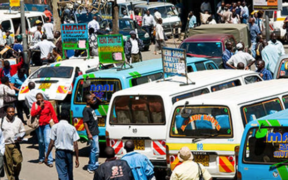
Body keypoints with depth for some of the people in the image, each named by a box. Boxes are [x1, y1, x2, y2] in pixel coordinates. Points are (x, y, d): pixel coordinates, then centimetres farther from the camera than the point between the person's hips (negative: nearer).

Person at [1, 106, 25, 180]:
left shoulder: (18, 121, 4)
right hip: (5, 145, -1)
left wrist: (20, 137, -7)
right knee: (8, 163, 1)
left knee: (18, 161, -9)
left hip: (15, 144, 1)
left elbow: (22, 131, 14)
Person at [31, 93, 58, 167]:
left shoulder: (48, 104, -2)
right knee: (41, 142, 14)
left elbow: (53, 113, 1)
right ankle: (41, 158, 31)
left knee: (47, 142, -13)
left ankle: (50, 160, -13)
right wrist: (40, 107, -16)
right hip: (39, 126, 3)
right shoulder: (35, 104, 2)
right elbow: (32, 114, -11)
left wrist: (56, 123, -2)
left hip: (47, 125, -3)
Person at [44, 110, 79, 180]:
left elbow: (51, 143, -6)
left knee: (62, 174, -7)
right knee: (69, 173, 19)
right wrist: (77, 158, 0)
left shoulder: (55, 127, -4)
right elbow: (75, 144, -4)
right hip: (69, 152, 2)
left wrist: (46, 156, 1)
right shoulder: (72, 128, -2)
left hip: (59, 151, -2)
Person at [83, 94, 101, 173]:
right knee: (95, 150, -9)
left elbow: (99, 101, 25)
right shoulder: (86, 110, -16)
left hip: (95, 132, 9)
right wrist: (89, 134, -23)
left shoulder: (92, 107, 9)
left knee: (93, 150, 17)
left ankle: (94, 164, 27)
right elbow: (85, 122, -20)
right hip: (92, 133, -9)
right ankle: (91, 168, -5)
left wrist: (95, 96, 4)